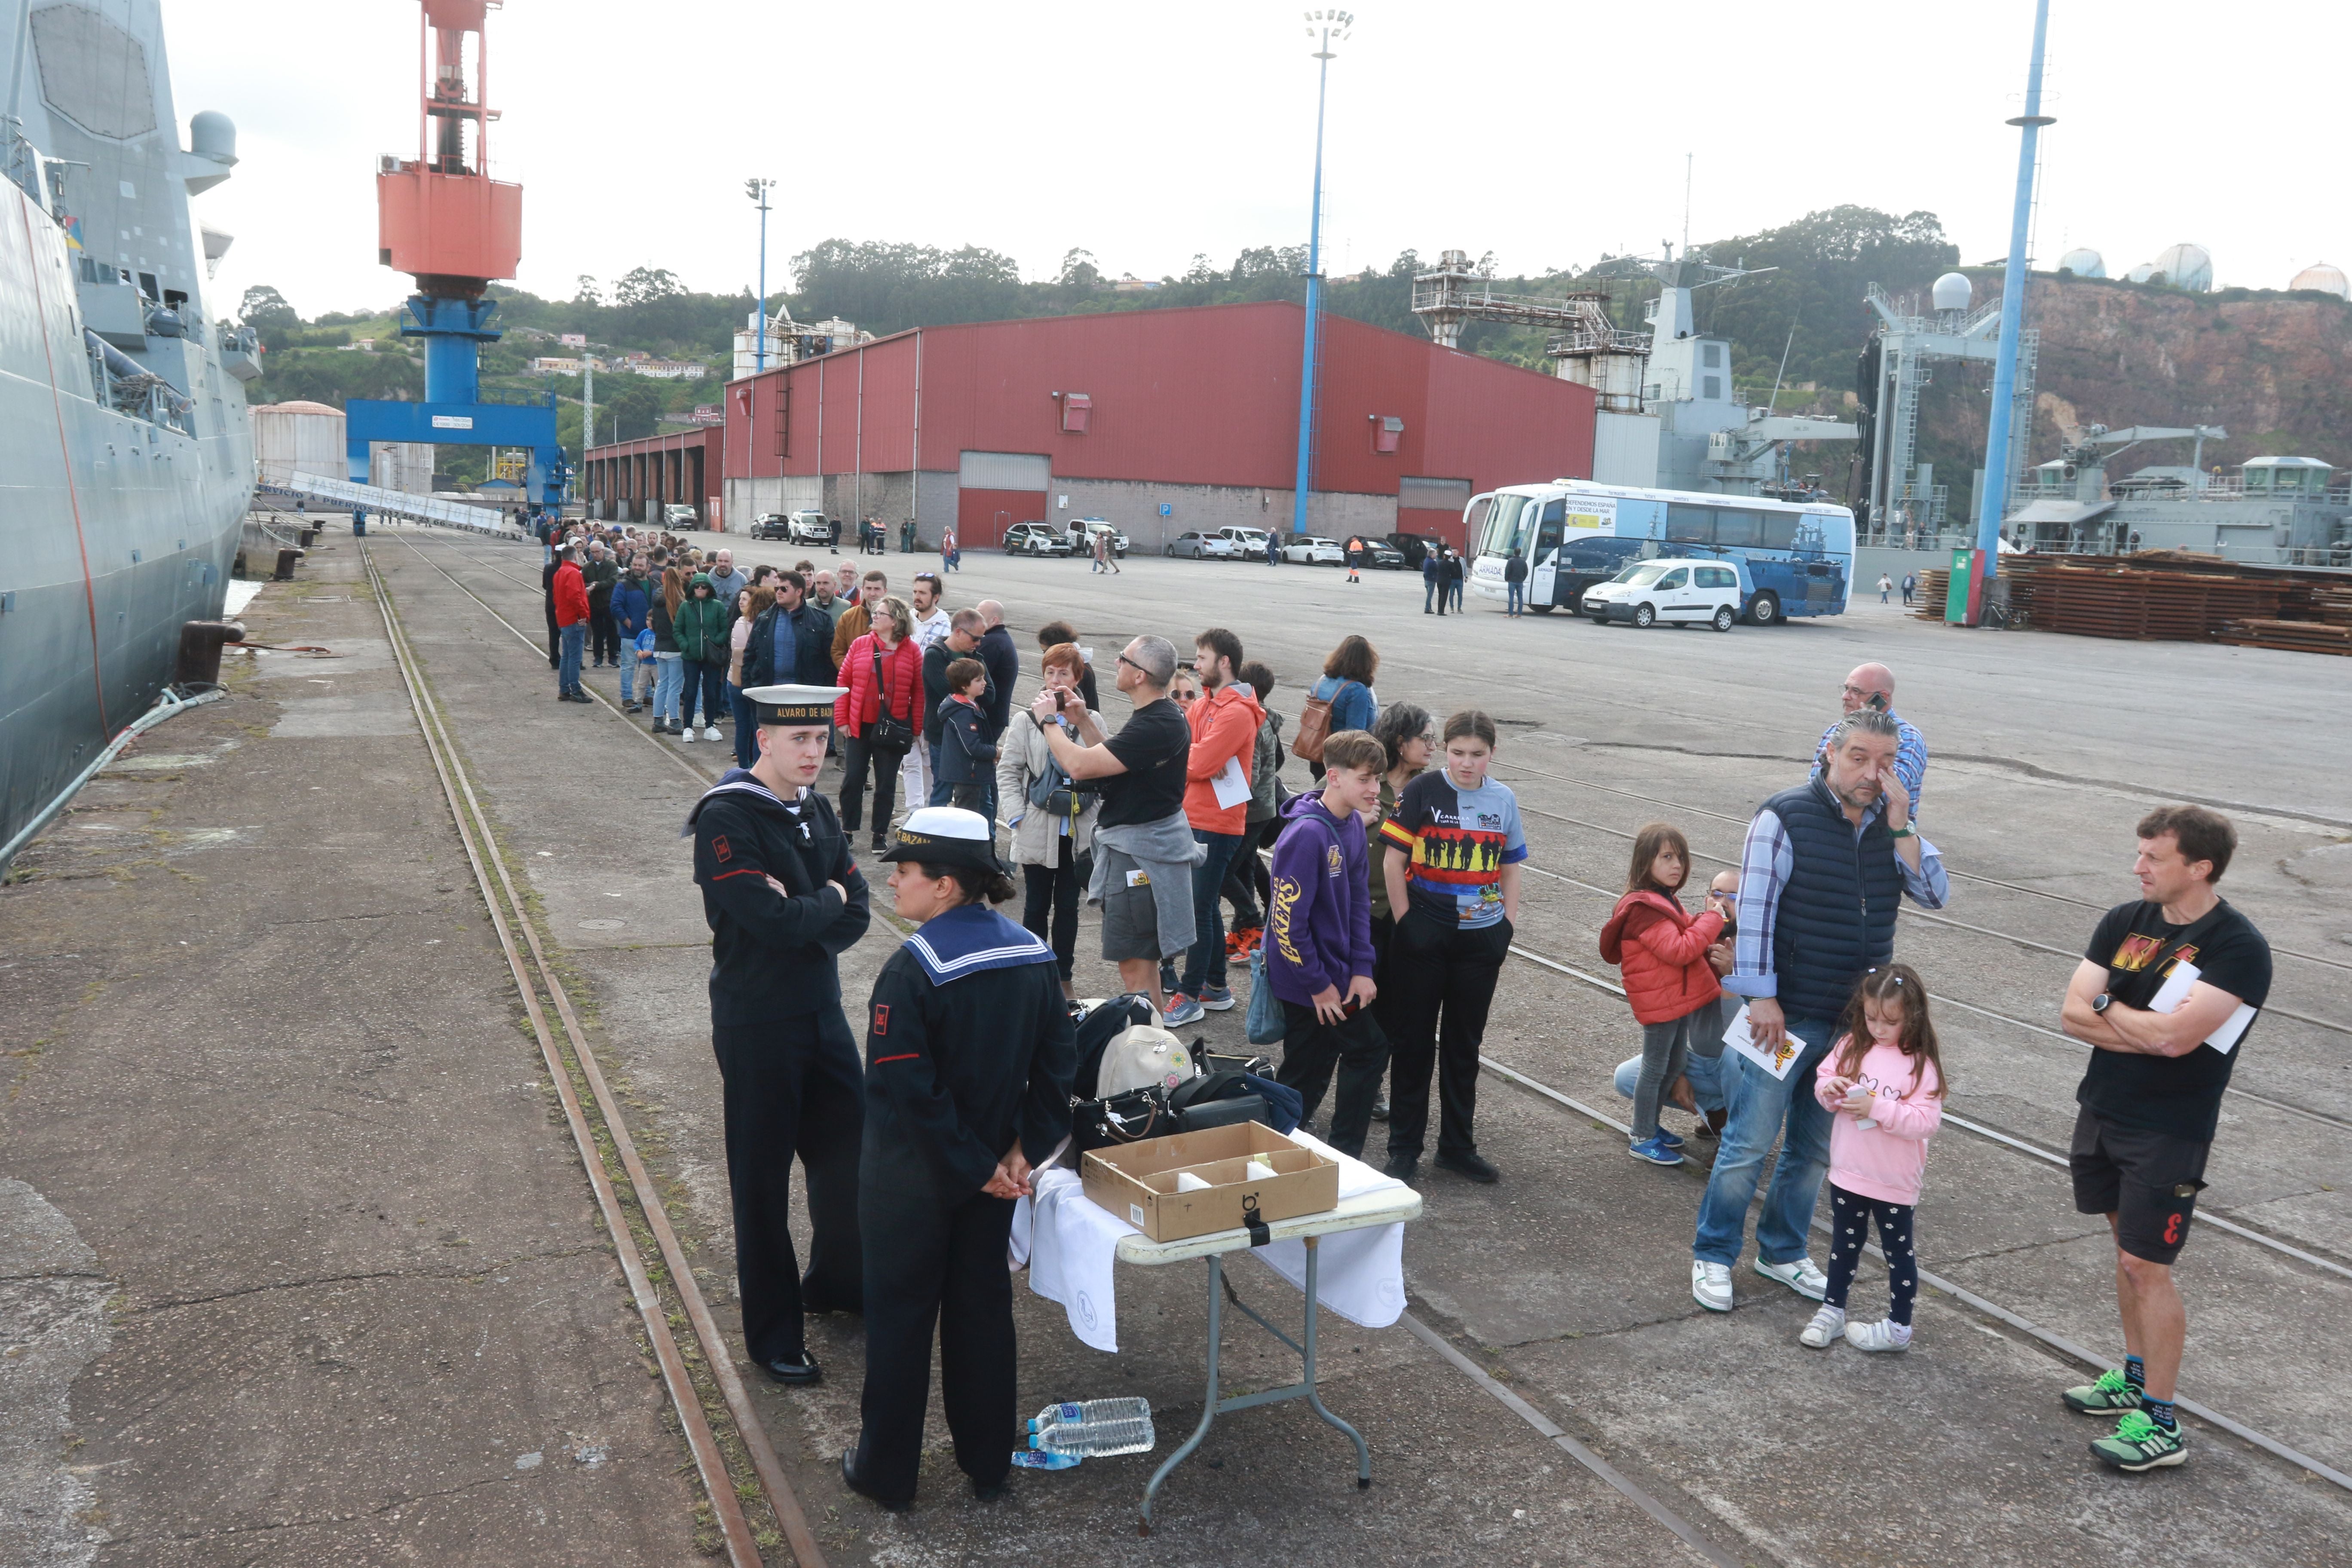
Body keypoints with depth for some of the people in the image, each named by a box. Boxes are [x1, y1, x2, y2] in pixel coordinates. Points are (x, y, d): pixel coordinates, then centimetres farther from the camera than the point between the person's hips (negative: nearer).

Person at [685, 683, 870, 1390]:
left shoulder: (815, 811, 6)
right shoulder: (726, 819, -18)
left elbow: (857, 914, 2)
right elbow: (772, 920, -27)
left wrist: (801, 917, -15)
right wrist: (828, 900, -10)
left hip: (823, 1012, 7)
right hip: (758, 1026, -7)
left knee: (849, 1151, 16)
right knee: (763, 1179, 6)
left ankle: (836, 1283, 40)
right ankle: (773, 1337, 21)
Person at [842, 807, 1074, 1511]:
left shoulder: (913, 969, -23)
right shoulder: (1030, 956, -4)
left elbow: (905, 1090, -24)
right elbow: (1058, 1062, -2)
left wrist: (977, 1166, -16)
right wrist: (1025, 1150, -3)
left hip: (912, 1181, -5)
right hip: (993, 1172, 6)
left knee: (900, 1317, 12)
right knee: (983, 1306, 18)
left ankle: (886, 1471, 27)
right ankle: (988, 1465, 31)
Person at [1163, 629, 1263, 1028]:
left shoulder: (1237, 713, -16)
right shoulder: (1204, 703, 14)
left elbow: (1199, 764, -23)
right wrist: (1197, 759, -13)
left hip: (1216, 825, -9)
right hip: (1193, 819, 9)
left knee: (1199, 909, -5)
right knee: (1206, 906, 16)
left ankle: (1190, 997, 2)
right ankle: (1216, 987, 26)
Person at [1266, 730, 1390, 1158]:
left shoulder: (1353, 825, 4)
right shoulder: (1306, 835, -24)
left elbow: (1358, 899, 8)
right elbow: (1287, 920, -24)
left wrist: (1361, 969, -1)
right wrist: (1318, 984, -16)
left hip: (1335, 975, 8)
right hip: (1307, 980, -8)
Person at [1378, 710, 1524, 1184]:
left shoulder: (1503, 799, 2)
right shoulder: (1422, 792, -8)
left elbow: (1510, 869, 10)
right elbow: (1395, 862, -6)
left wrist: (1506, 930, 5)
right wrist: (1407, 925, -8)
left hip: (1481, 938, 3)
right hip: (1424, 936, -3)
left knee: (1465, 1043, 13)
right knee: (1414, 1041, 7)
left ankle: (1458, 1146, 26)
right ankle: (1404, 1147, 18)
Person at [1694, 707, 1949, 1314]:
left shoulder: (1892, 824, 6)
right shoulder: (1786, 817, -12)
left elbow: (1934, 894, -3)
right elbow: (1755, 910, -15)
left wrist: (1900, 827, -15)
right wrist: (1763, 999, -17)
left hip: (1857, 1018, 6)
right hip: (1786, 1015, -6)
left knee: (1815, 1148, 17)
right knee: (1750, 1142, -1)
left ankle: (1781, 1252, 33)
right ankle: (1712, 1257, 15)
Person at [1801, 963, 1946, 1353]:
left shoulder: (1921, 1064, -18)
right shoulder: (1853, 1045, -4)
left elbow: (1926, 1122, -23)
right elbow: (1823, 1077, 5)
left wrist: (1877, 1108, -32)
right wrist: (1831, 1089, -18)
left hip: (1895, 1182, -5)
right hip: (1848, 1173, 5)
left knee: (1899, 1252, 14)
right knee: (1844, 1244, 21)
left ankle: (1898, 1328, 28)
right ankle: (1831, 1311, 35)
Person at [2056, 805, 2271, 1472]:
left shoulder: (2238, 949, -17)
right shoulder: (2123, 922, 2)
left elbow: (2175, 1036, -27)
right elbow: (2073, 1015, -4)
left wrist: (2108, 1005, -10)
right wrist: (2151, 1031, -17)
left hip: (2168, 1132, -6)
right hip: (2102, 1111, 6)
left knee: (2147, 1266, -3)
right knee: (2126, 1245, 18)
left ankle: (2160, 1423, 8)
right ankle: (2135, 1375, 33)